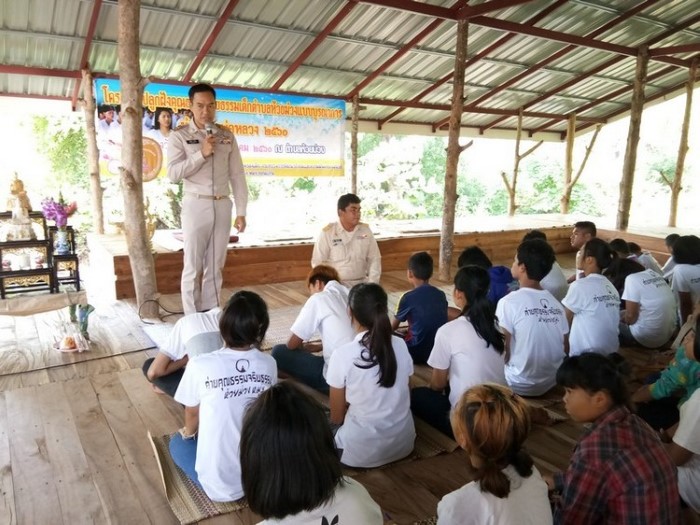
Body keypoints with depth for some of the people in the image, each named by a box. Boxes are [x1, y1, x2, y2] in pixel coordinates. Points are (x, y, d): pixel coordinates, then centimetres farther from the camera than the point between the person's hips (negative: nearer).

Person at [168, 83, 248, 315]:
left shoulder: (227, 136, 10)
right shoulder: (179, 136, 1)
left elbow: (237, 175, 8)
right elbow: (173, 174, -9)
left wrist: (241, 211, 3)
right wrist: (202, 153, -16)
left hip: (222, 205, 3)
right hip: (196, 205, -3)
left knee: (215, 266, 8)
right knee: (193, 267, 0)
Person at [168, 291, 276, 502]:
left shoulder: (200, 366, -17)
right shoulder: (269, 364, -8)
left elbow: (192, 415, 1)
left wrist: (189, 432, 27)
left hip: (220, 486, -3)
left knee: (178, 442, 25)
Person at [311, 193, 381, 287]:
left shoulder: (365, 230, 5)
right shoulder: (327, 233, -5)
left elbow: (374, 259, 7)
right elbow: (317, 262, -4)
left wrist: (372, 284, -2)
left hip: (361, 284, 3)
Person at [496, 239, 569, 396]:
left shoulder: (509, 302, -18)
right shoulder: (556, 304, -1)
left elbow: (502, 353, -17)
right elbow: (565, 348, 5)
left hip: (520, 386, -6)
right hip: (551, 383, 6)